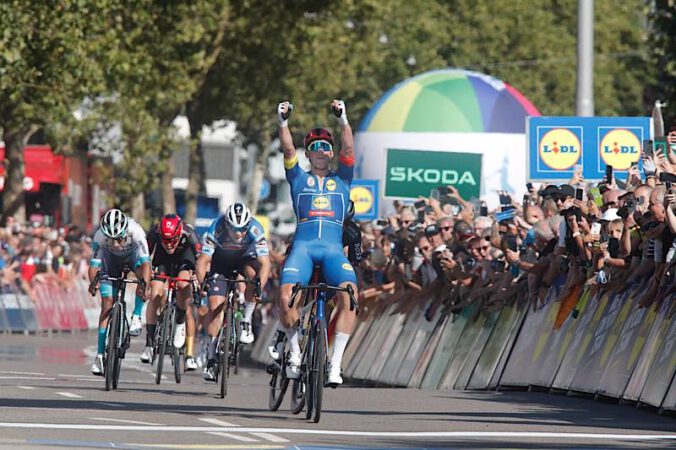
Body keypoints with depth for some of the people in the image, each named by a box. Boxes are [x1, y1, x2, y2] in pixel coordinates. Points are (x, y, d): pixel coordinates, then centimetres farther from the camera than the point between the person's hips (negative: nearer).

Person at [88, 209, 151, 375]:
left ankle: (136, 318, -17)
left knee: (143, 274, -35)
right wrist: (93, 282, -56)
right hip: (111, 257, 0)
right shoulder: (99, 236, -35)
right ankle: (100, 355, -5)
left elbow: (145, 261, -45)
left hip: (133, 253, 0)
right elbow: (94, 263, -36)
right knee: (107, 304, -9)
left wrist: (145, 284, -60)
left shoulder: (135, 231, -39)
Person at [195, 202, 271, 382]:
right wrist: (201, 285, -43)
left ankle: (246, 322, -16)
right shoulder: (216, 229, -33)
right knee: (215, 305, -13)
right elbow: (203, 261, -30)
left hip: (246, 257, 0)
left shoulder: (255, 230, -33)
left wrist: (259, 288, -48)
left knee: (252, 272, -35)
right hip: (221, 261, 0)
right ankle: (210, 358, -4)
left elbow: (265, 263, -35)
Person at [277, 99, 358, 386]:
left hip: (333, 249, 0)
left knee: (349, 295, -27)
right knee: (286, 294, -26)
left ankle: (335, 363, -23)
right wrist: (283, 122, -10)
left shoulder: (341, 179, 20)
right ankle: (295, 352, -3)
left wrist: (343, 120, -9)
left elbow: (348, 150, 5)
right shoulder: (299, 179, 20)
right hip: (303, 246, 0)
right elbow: (288, 150, 5)